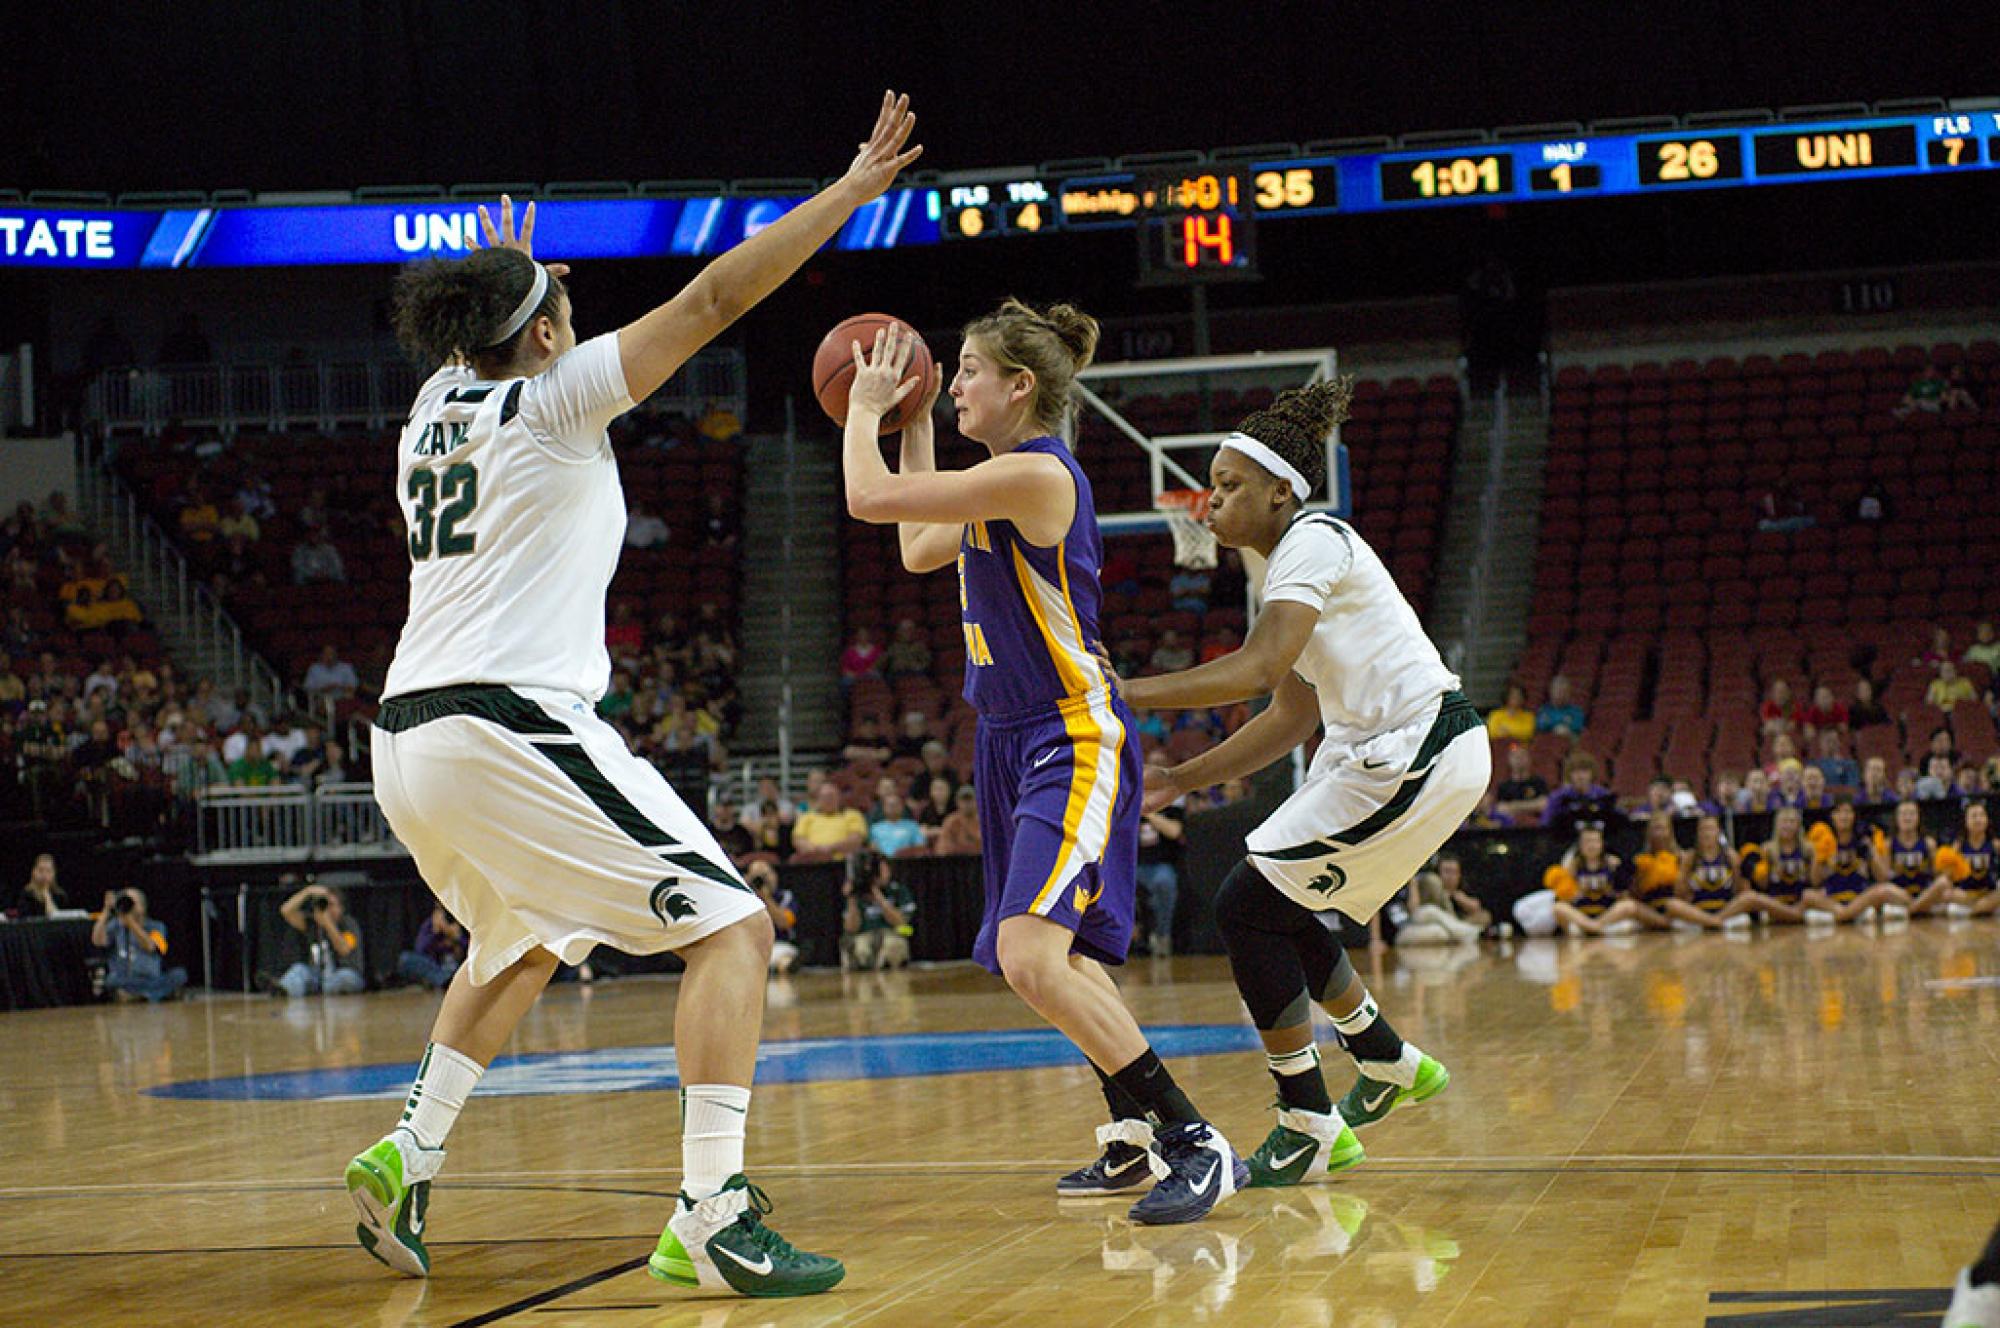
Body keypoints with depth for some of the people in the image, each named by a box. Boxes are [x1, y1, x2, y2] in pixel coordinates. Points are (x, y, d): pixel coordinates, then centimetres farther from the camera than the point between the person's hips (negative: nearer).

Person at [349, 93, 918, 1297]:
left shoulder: (435, 413, 17)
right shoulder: (554, 400, -2)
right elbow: (712, 300, -5)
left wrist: (499, 288, 59)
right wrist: (853, 189, 0)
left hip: (410, 742, 9)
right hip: (515, 727, -9)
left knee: (522, 948, 32)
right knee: (733, 926, -5)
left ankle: (409, 1163, 25)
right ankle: (711, 1215, -16)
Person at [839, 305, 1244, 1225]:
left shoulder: (1035, 473, -17)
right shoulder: (1006, 480, 12)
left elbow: (868, 498, -19)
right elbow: (920, 551, 28)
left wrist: (865, 407, 0)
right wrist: (913, 420, 27)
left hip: (1074, 741, -11)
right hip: (1015, 742, 11)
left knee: (1030, 955, -24)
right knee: (1062, 958, 20)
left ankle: (1198, 1145, -22)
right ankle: (1134, 1133, 35)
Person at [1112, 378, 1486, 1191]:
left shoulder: (1314, 544, -14)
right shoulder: (1277, 560, 15)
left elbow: (1258, 669, -29)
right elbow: (1292, 715, 18)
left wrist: (1125, 696, -30)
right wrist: (1182, 781, 13)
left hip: (1417, 755, -10)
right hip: (1379, 751, 10)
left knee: (1248, 905, -8)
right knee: (1273, 906, 17)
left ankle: (1310, 1127, -1)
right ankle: (1389, 1063, 35)